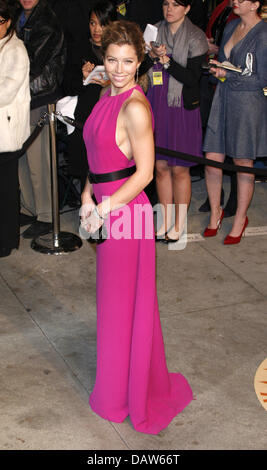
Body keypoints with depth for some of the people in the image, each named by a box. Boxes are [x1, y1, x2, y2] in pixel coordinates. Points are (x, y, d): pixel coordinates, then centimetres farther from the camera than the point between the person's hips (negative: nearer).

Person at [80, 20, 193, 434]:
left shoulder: (135, 108, -19)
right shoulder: (107, 97, 7)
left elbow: (144, 173, -19)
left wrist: (104, 209, -16)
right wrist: (88, 199, 2)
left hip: (126, 210, -8)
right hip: (105, 207, 8)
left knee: (121, 302, 6)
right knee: (115, 298, 20)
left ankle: (124, 397, 24)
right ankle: (120, 385, 38)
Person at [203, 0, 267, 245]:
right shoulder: (231, 26, 10)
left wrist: (228, 74, -14)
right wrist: (217, 69, 1)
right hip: (223, 99, 6)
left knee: (243, 165, 6)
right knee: (212, 160, 4)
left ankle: (240, 219, 22)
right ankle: (215, 211, 25)